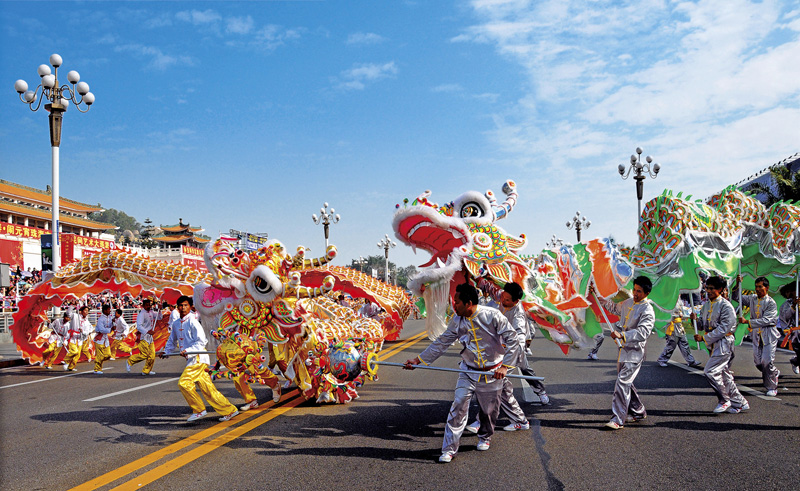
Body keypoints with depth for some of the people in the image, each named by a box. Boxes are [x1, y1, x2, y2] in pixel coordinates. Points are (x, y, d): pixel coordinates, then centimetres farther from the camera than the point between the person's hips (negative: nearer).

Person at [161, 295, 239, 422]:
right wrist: (166, 351, 20)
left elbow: (201, 341, -15)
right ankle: (229, 410, 11)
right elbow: (172, 341, 31)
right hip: (191, 359, 8)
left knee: (184, 382, -13)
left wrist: (188, 351, -23)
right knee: (207, 388, 6)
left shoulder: (192, 321, -10)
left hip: (198, 357, -8)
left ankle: (199, 410, 2)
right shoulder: (176, 324, 14)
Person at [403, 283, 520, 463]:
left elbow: (512, 340, -13)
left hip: (492, 373, -2)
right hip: (468, 371, 3)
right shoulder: (457, 321, -3)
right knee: (458, 406, -9)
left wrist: (504, 366, -20)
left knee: (489, 410, 11)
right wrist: (418, 360, 1)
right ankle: (449, 448, -1)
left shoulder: (492, 315, -16)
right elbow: (441, 343, 5)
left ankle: (485, 437, 40)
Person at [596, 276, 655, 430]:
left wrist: (621, 335, -37)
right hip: (623, 349, 8)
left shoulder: (648, 311, -15)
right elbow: (614, 308, 31)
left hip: (635, 352, -8)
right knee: (626, 383, 16)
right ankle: (638, 412, 33)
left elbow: (642, 333, -27)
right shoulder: (628, 303, 10)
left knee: (622, 383, -14)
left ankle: (618, 419, -12)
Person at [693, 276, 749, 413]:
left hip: (724, 343, -8)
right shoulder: (706, 305, 11)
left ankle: (724, 400, 4)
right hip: (714, 344, 8)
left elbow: (723, 329, -18)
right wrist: (695, 319, -8)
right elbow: (703, 324, 14)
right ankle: (740, 403, 22)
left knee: (710, 372, -13)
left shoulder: (726, 306, -14)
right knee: (724, 374, 12)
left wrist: (704, 338, -21)